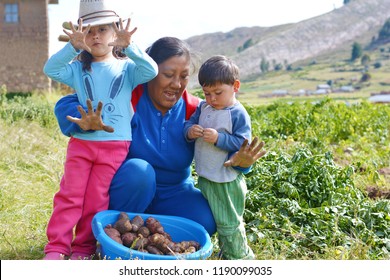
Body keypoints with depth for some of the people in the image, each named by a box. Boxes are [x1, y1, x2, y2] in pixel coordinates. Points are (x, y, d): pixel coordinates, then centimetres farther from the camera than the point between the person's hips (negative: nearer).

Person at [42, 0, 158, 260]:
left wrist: (128, 46, -26)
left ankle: (83, 247, 16)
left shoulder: (127, 68, 4)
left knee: (97, 199, 4)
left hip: (115, 144, -1)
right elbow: (51, 69, -10)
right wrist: (73, 47, -24)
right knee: (69, 195, 0)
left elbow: (151, 71, -14)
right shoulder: (78, 68, 6)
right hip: (81, 142, 1)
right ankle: (56, 247, 5)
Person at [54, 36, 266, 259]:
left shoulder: (194, 111, -9)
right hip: (130, 187, -3)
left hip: (175, 193, 3)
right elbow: (66, 105, -17)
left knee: (205, 221, -24)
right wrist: (85, 122, -41)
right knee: (138, 170, -36)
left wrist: (238, 161, -32)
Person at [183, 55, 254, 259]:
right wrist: (189, 131, -16)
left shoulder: (238, 114, -15)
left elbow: (242, 143, -19)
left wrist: (219, 138, -29)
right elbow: (189, 123, 7)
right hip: (205, 176, 7)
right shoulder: (203, 108, 5)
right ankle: (226, 253, 36)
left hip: (226, 181, -7)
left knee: (229, 223, 3)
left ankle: (239, 257, 19)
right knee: (218, 220, 21)